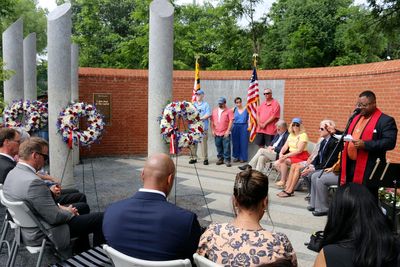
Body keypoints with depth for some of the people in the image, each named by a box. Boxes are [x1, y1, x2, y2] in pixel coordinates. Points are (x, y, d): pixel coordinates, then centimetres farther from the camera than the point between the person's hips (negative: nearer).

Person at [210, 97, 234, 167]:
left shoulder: (229, 111, -2)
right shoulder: (214, 111, 12)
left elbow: (231, 121, -7)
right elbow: (212, 121, 12)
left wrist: (228, 131, -13)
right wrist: (212, 130, 5)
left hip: (225, 133, -4)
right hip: (217, 133, 4)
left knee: (226, 147, -5)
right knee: (218, 147, 11)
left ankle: (227, 160, 1)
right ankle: (220, 159, 23)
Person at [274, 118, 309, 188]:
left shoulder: (303, 135, -10)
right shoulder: (291, 135, 15)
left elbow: (299, 150, -19)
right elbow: (285, 146, 8)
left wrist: (286, 155, -24)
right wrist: (281, 153, -13)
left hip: (301, 157, -8)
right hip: (291, 156, 8)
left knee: (283, 161, -27)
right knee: (276, 164, -11)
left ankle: (283, 181, -13)